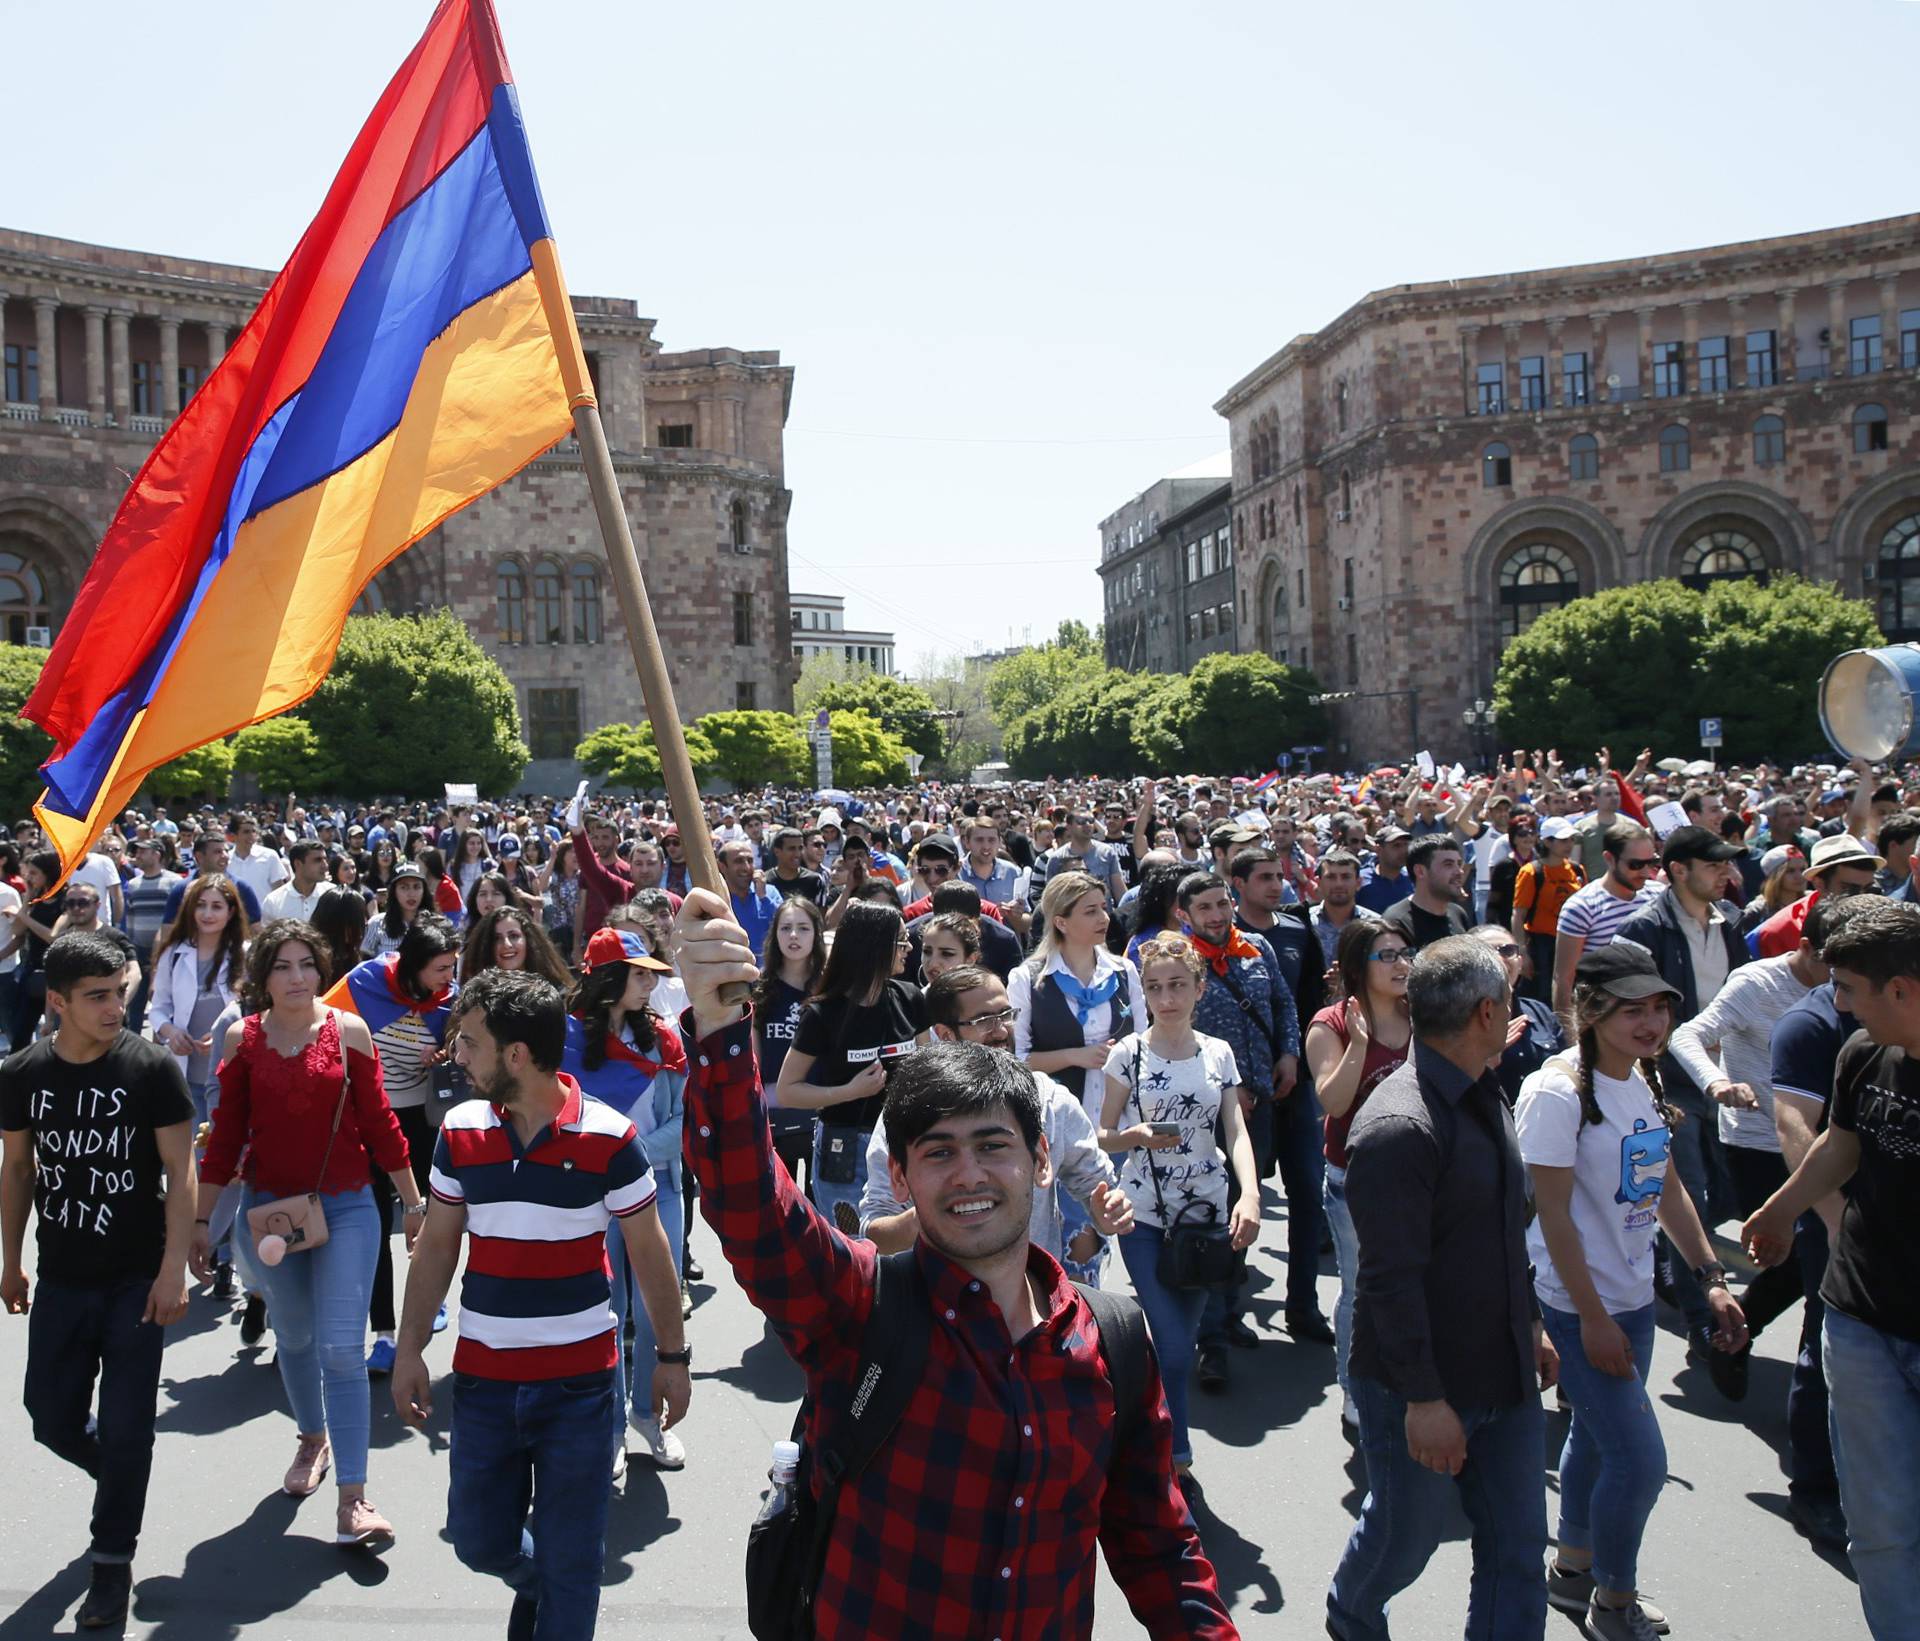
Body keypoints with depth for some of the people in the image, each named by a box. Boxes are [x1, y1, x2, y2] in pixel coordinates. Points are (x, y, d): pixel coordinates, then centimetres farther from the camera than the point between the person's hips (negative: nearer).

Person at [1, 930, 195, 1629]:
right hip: (61, 1281, 3)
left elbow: (179, 1172, -11)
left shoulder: (152, 1067, -13)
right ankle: (121, 1482, 43)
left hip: (137, 1281, -3)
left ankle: (113, 1562, 21)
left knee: (125, 1427, 2)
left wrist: (174, 1270, -15)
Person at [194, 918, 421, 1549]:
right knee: (293, 1337, 19)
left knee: (341, 1349, -8)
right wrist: (202, 1218, 5)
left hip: (346, 1207, -2)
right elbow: (226, 1134, 3)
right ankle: (313, 1439, 45)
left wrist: (412, 1201, 3)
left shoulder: (349, 1031, -6)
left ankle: (353, 1501, -4)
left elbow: (378, 1123, -1)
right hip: (268, 1207, 2)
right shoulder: (242, 1037, -2)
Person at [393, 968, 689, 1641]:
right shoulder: (459, 1131, -2)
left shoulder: (609, 1137, -13)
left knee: (570, 1561, 6)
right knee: (480, 1541, 16)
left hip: (580, 1381, -3)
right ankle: (536, 1583, 47)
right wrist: (409, 1349, 5)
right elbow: (437, 1245, 7)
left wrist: (672, 1356, 0)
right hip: (483, 1377, 4)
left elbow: (649, 1252, -4)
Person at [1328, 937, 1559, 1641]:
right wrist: (1422, 1398, -23)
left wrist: (1530, 1325, 20)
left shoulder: (1485, 1096, 6)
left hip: (1505, 1375, 8)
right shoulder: (1400, 1126, -26)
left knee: (1518, 1546, 11)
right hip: (1423, 1388, -8)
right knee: (1404, 1537, 14)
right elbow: (1392, 1278, -26)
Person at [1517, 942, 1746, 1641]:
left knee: (1597, 1435, 21)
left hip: (1634, 1295, 8)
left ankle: (1573, 1570, 40)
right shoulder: (1559, 1092, -22)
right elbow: (1553, 1215, -21)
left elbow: (1667, 1188, 13)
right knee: (1639, 1459, -4)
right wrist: (1593, 1319, -19)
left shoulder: (1646, 1078, 3)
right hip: (1579, 1306, -8)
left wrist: (1711, 1277, 9)